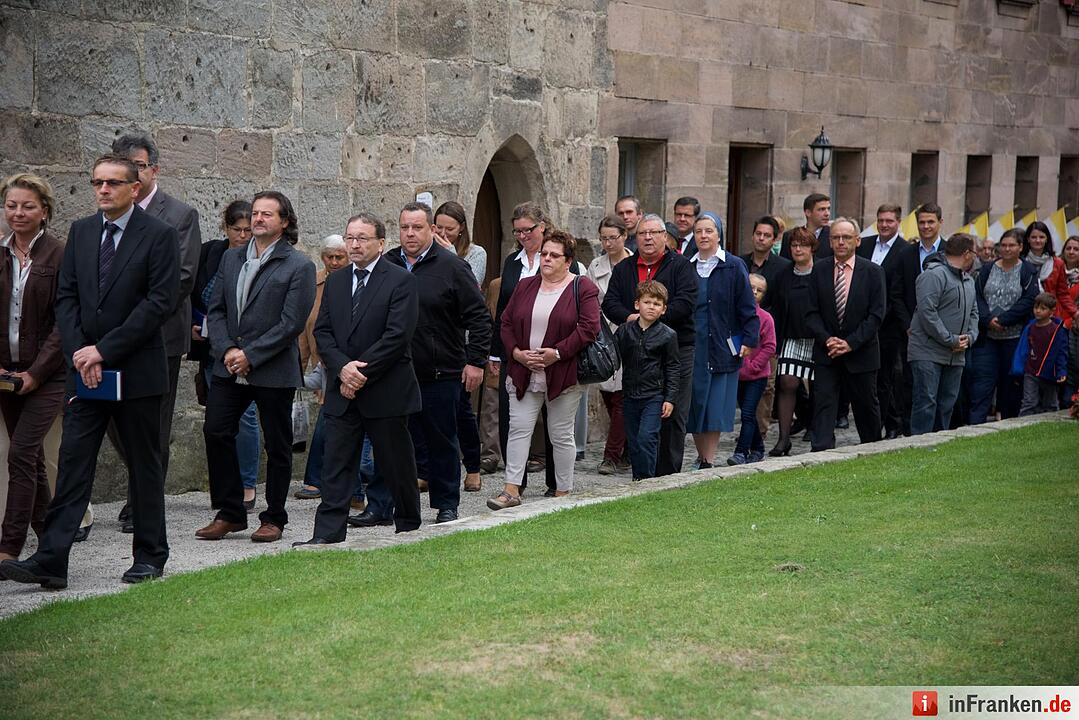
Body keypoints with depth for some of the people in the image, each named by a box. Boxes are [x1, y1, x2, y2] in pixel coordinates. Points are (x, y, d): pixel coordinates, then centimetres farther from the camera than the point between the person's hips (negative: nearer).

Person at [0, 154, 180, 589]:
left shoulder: (159, 236, -6)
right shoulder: (80, 231, 10)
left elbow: (160, 302, -13)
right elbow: (66, 297, 7)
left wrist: (104, 350, -15)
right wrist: (79, 353, -8)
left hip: (137, 372, -4)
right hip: (85, 372, 4)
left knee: (144, 466, 7)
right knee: (73, 464, -1)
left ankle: (149, 556, 18)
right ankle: (50, 561, -4)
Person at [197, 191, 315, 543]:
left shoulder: (299, 266, -5)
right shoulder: (231, 258, 12)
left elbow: (292, 323, -12)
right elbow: (216, 309, 10)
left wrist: (250, 355, -15)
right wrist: (226, 350, -7)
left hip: (274, 371, -5)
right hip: (229, 368, 5)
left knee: (277, 445, 4)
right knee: (216, 432, -1)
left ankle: (273, 518, 16)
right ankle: (230, 513, 10)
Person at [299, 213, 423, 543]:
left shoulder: (401, 280, -6)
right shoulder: (335, 281, 13)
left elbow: (397, 335, -14)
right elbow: (322, 331, 7)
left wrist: (361, 373, -15)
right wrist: (343, 367, -11)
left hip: (386, 390, -4)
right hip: (342, 391, 5)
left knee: (396, 463, 7)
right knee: (336, 463, 0)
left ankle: (409, 525, 24)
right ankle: (328, 533, -1)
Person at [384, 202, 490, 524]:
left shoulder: (452, 267, -3)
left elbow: (478, 317, -3)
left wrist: (475, 361, -8)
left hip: (440, 374, -3)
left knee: (442, 441, 6)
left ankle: (446, 505, 17)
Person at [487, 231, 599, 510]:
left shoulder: (583, 288, -3)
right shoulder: (525, 286, 12)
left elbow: (589, 327, -12)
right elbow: (506, 323, 11)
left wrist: (557, 353, -16)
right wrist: (516, 352, -5)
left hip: (563, 374, -4)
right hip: (523, 373, 4)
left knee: (561, 434, 5)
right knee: (519, 427, -4)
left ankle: (563, 492, 14)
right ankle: (512, 490, -4)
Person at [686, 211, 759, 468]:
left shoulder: (734, 266, 1)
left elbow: (747, 307, 0)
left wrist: (749, 339, -7)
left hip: (723, 347, -3)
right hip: (692, 347, 3)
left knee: (716, 407, -3)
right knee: (694, 405, 3)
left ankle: (709, 461, 0)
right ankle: (703, 458, 13)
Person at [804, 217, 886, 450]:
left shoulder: (872, 272, -3)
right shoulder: (819, 270, 2)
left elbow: (876, 315, -8)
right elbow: (812, 313, 1)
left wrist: (851, 343, -16)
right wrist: (826, 339, -14)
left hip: (861, 353, -1)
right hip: (826, 352, 1)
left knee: (866, 407, 11)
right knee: (823, 405, -7)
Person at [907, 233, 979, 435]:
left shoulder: (968, 280, 18)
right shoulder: (934, 275, -12)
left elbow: (973, 313, 23)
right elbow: (927, 312, -19)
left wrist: (970, 337, 2)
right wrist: (951, 340, -16)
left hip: (956, 356, 9)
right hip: (928, 352, -9)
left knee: (947, 403, 11)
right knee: (926, 403, -10)